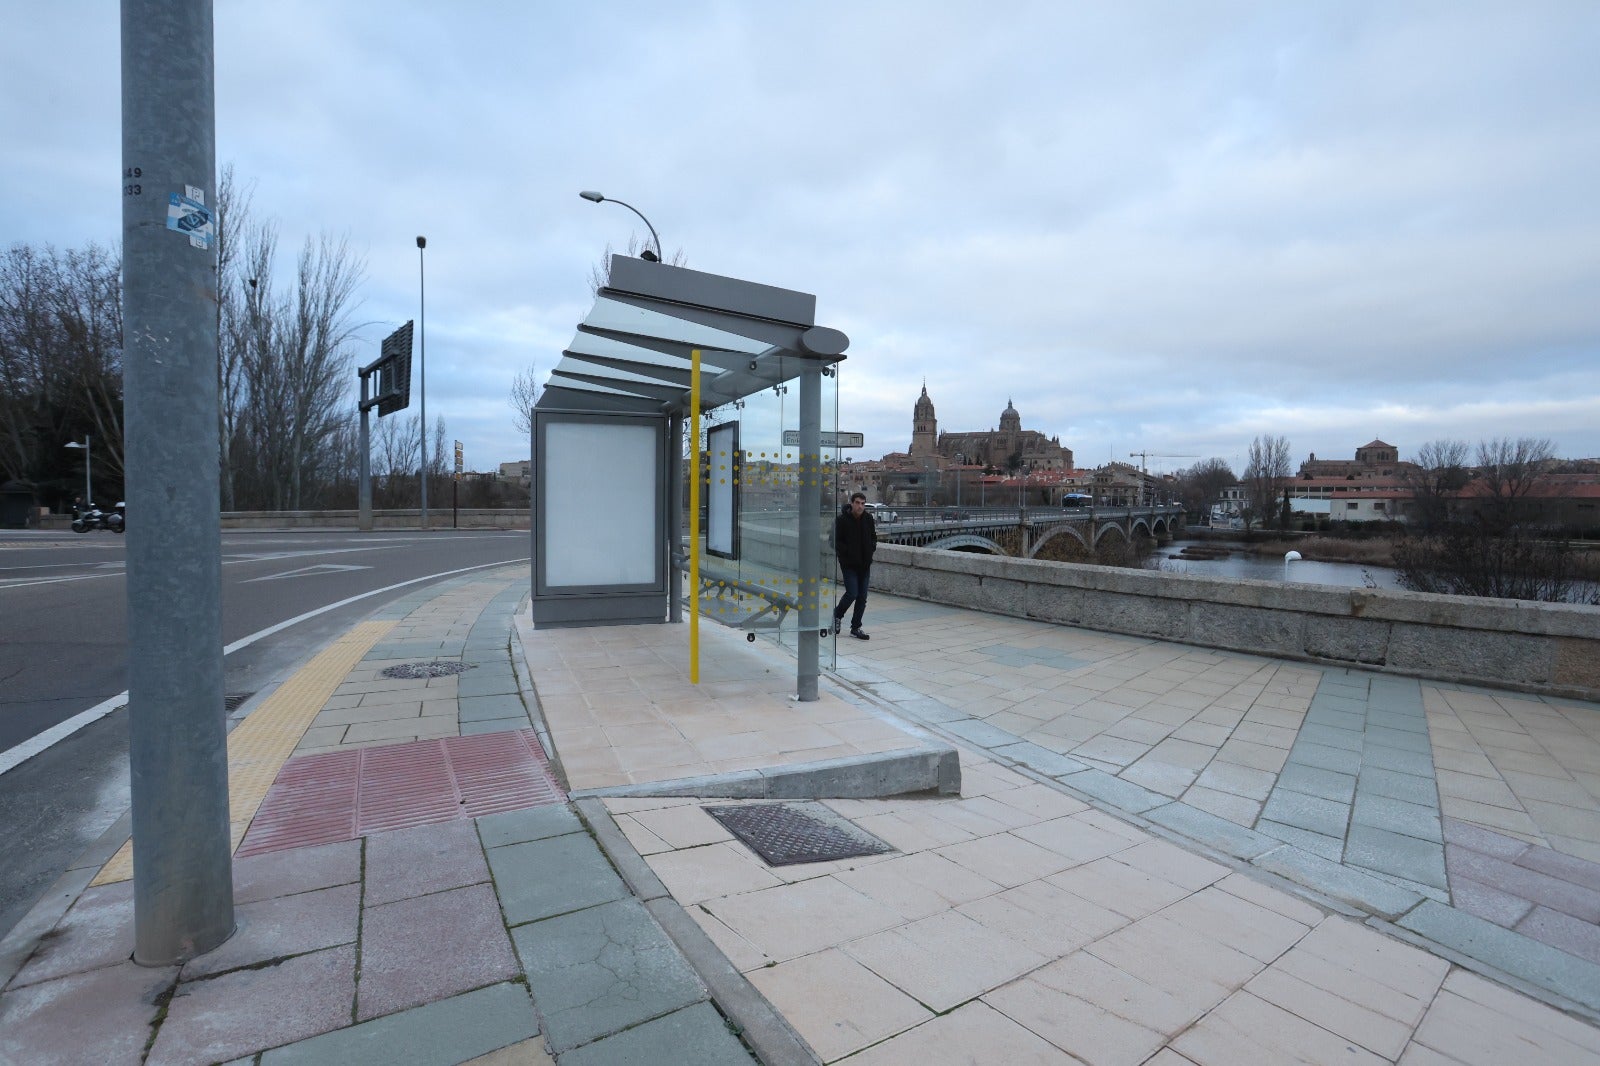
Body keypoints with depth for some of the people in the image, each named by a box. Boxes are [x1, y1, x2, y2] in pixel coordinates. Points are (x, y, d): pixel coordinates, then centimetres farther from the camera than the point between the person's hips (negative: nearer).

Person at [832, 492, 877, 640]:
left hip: (865, 563, 5)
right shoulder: (841, 520, -10)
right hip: (849, 564, -5)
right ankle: (837, 616, 17)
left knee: (862, 597, 5)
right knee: (852, 593, -12)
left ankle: (856, 627, 17)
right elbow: (836, 541, -9)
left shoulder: (868, 519, 5)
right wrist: (848, 552, -17)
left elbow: (873, 537, 18)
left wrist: (871, 549, 1)